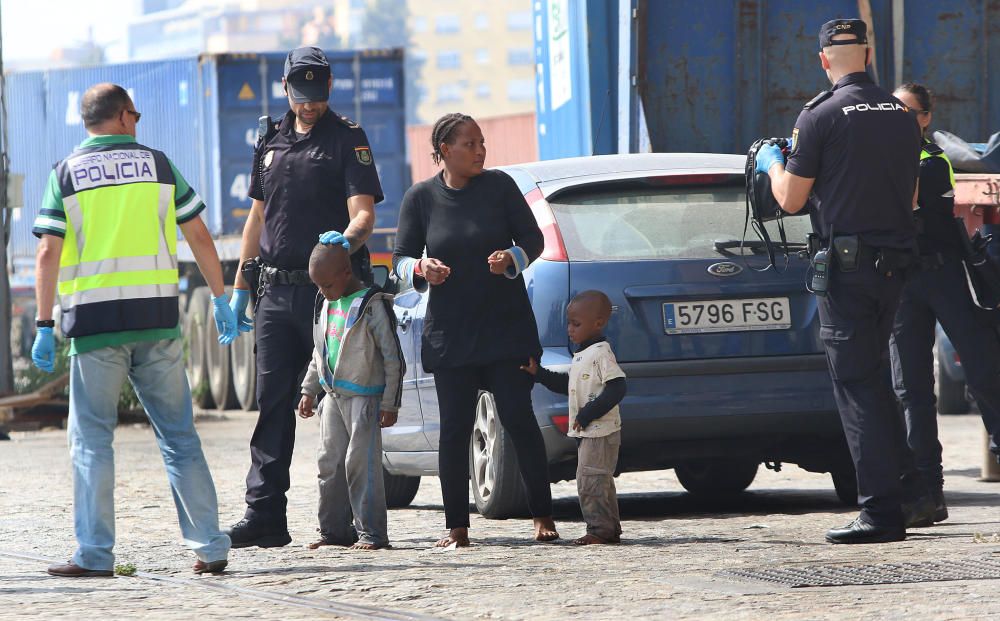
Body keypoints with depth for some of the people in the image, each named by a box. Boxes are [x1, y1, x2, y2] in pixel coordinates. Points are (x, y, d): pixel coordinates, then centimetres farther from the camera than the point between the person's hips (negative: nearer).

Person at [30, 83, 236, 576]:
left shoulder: (66, 175, 3)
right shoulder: (158, 165, 7)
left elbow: (49, 254, -4)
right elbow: (199, 238, 7)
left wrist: (44, 326, -2)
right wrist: (220, 300, 16)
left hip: (94, 320, -2)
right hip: (157, 318, 2)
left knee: (92, 439, 3)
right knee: (179, 435, 8)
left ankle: (95, 553, -3)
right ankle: (209, 547, 5)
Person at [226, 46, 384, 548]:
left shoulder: (347, 139, -2)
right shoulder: (271, 142, 16)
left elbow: (363, 214, -12)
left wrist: (345, 241, -34)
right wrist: (239, 288, 17)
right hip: (276, 291, 5)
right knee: (272, 403, 1)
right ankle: (265, 514, 0)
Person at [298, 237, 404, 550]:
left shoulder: (372, 305, -12)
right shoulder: (326, 304, 11)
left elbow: (393, 358, -11)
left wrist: (390, 403, -13)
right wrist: (309, 390, 21)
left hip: (364, 397, -8)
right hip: (333, 396, 8)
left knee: (361, 463, -11)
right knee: (330, 463, 7)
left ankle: (372, 532, -7)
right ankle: (334, 529, 14)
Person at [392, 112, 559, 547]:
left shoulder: (498, 186, 1)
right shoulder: (420, 198, 3)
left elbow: (532, 238, 5)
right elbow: (400, 259, 4)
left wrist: (513, 258, -16)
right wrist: (421, 268, -18)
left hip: (506, 327, -1)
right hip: (450, 332, 1)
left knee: (518, 418, -6)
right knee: (454, 427, -2)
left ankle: (542, 516, 2)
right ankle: (456, 526, 3)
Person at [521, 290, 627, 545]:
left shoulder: (601, 353, -14)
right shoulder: (582, 355, 17)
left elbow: (616, 388, -21)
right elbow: (566, 384, 26)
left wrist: (588, 414, -23)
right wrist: (538, 373, 17)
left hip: (601, 431, -10)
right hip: (588, 432, 10)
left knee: (590, 479, -11)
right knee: (598, 481, 13)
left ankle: (600, 529, -8)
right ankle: (610, 529, 18)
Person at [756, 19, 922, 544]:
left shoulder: (821, 116, -10)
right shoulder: (901, 115, 10)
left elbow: (790, 200, -5)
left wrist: (772, 164, 14)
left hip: (846, 265, -6)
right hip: (895, 261, 6)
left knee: (856, 385, -5)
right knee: (874, 378, 17)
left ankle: (882, 512, -10)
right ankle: (902, 490, 17)